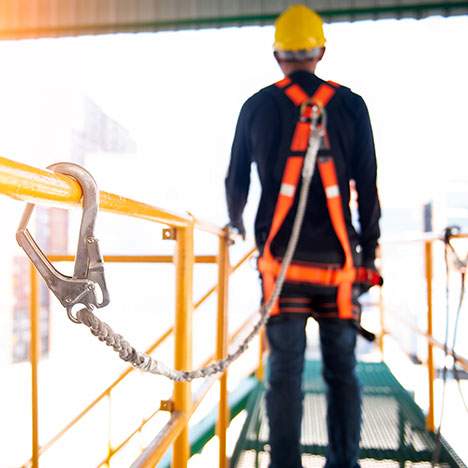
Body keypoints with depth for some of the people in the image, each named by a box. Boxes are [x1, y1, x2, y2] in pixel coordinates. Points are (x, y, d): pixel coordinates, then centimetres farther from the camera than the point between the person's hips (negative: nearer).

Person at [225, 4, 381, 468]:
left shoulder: (257, 106, 6)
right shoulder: (350, 104, 6)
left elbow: (236, 179, 15)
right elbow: (367, 186, 4)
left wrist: (235, 222, 34)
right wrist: (369, 252, 11)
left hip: (282, 260, 0)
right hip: (338, 260, 1)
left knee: (284, 371, 3)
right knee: (342, 372, 11)